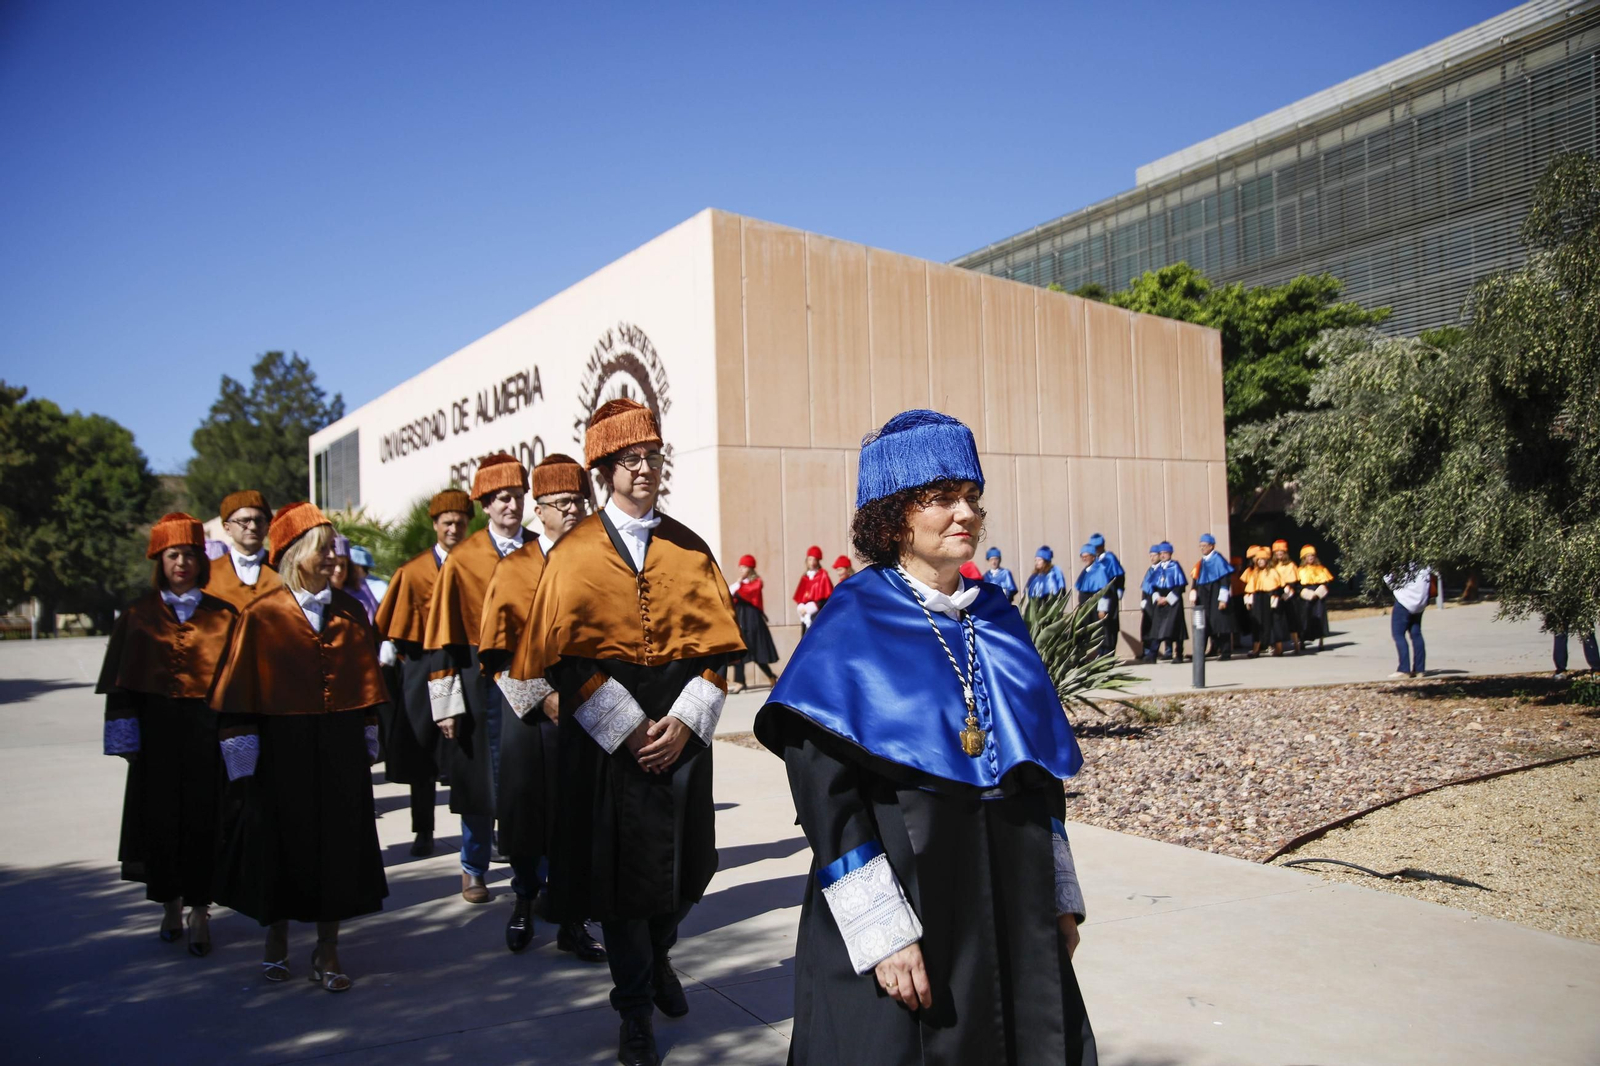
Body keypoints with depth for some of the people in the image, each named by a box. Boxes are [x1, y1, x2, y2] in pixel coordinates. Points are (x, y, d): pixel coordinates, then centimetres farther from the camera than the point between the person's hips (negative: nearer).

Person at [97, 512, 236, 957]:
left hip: (206, 726, -1)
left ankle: (200, 910, 7)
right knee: (160, 815, 6)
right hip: (156, 727, 1)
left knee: (203, 816, -1)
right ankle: (170, 902, 22)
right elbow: (123, 678, 4)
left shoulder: (222, 614, 4)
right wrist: (124, 728, -5)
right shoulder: (139, 615, 6)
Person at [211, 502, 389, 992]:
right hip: (282, 749, -3)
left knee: (338, 843, 7)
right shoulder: (262, 615, -7)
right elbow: (239, 693, -5)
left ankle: (327, 951, 20)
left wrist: (367, 742, 7)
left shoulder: (349, 611, 3)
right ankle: (276, 941, 32)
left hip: (341, 749, 3)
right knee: (280, 844, 10)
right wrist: (244, 761, -8)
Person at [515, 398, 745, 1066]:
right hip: (604, 731, -2)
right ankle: (636, 1008, 23)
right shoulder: (576, 553, 0)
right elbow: (566, 655, -7)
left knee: (681, 861, 10)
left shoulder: (690, 549, 7)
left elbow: (717, 644, 3)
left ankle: (656, 955, 42)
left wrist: (684, 721, -10)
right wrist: (630, 728, -13)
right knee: (621, 863, 4)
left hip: (681, 727, 3)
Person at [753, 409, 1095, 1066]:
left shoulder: (998, 620, 7)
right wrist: (884, 931, -19)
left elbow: (1040, 766, 12)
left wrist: (1059, 897, 10)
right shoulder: (854, 625, -10)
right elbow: (825, 793, -15)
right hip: (902, 897, -5)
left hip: (1013, 912, 6)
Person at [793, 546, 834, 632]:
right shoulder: (804, 577, 12)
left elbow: (826, 597, -7)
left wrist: (810, 608, -11)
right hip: (806, 616, 5)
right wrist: (802, 608, -8)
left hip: (818, 615, -5)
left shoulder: (823, 576, -2)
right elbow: (799, 598, 13)